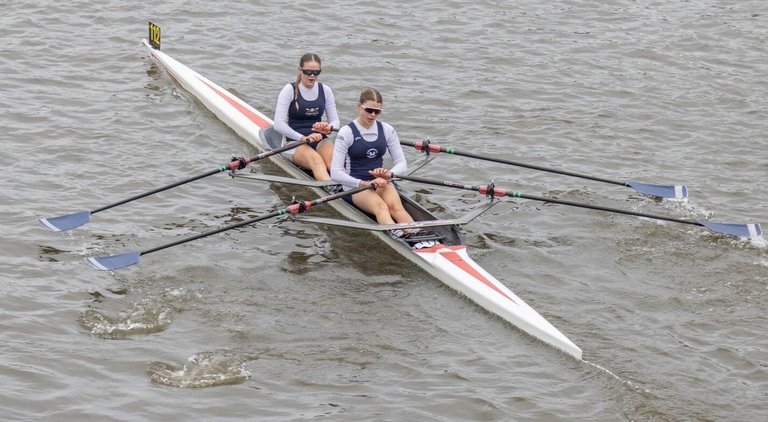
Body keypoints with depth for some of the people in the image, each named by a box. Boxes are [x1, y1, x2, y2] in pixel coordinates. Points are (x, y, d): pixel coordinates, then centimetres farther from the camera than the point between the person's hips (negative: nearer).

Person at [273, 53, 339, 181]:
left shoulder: (325, 90, 11)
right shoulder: (289, 90, -2)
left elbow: (335, 121, 12)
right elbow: (279, 125, -10)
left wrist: (328, 128, -14)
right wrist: (303, 138, -21)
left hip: (320, 140, 4)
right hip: (295, 142, -4)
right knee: (316, 160, -37)